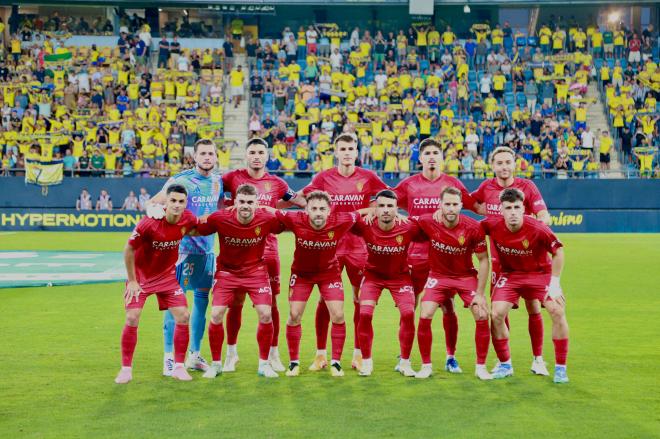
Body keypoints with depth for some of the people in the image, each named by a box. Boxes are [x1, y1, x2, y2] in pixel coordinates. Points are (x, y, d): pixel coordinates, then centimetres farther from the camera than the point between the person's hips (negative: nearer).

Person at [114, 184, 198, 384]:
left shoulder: (188, 219, -16)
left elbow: (197, 228, 12)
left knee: (183, 316, -5)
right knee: (132, 319, -10)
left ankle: (179, 367, 8)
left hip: (167, 276, 4)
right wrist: (132, 281, -12)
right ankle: (126, 369, 6)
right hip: (141, 276, -3)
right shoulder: (149, 223, -28)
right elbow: (128, 250, -17)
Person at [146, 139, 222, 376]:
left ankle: (194, 355, 22)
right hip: (183, 247, -6)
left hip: (207, 248, 6)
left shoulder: (218, 180, 8)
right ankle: (169, 357, 2)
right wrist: (154, 208, -37)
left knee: (202, 298, 10)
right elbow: (153, 202, -16)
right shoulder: (181, 179, -11)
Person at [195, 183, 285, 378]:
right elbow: (195, 230, -8)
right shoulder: (220, 218, -21)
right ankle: (216, 363, 11)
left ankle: (264, 363, 9)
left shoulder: (267, 219, -19)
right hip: (226, 271, 0)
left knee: (265, 315, -11)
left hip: (256, 271, 0)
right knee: (216, 315, -9)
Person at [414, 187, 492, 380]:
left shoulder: (473, 228, -21)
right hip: (438, 276, 0)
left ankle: (481, 367, 6)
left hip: (466, 276, 0)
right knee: (424, 316, -15)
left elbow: (483, 259, -11)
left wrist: (480, 293, -12)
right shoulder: (427, 222, -19)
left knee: (482, 317, -12)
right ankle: (426, 366, 3)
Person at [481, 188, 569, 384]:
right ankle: (505, 365, 8)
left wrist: (554, 283, -14)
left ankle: (560, 368, 0)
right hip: (510, 274, 2)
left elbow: (558, 252, -13)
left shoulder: (538, 229, -27)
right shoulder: (492, 225, -21)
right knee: (497, 314, -13)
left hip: (541, 272, -2)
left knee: (557, 311, -17)